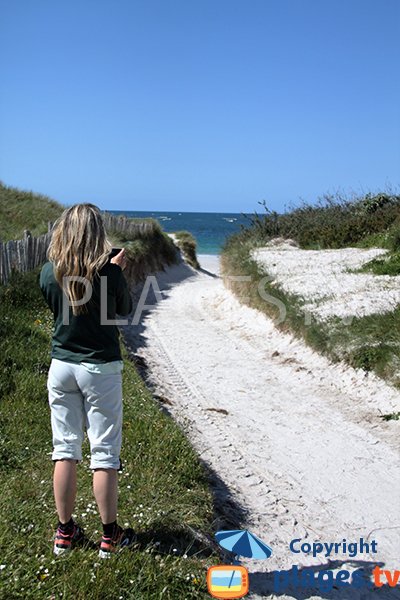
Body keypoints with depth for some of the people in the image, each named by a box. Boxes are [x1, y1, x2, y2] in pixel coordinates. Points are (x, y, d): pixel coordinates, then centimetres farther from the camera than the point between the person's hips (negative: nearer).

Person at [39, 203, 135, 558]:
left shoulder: (49, 273, -5)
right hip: (100, 369, -3)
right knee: (105, 453, 5)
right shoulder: (109, 273, -15)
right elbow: (125, 309, 3)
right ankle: (110, 536, 16)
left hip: (61, 367, 4)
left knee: (65, 449, 12)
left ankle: (66, 532, 22)